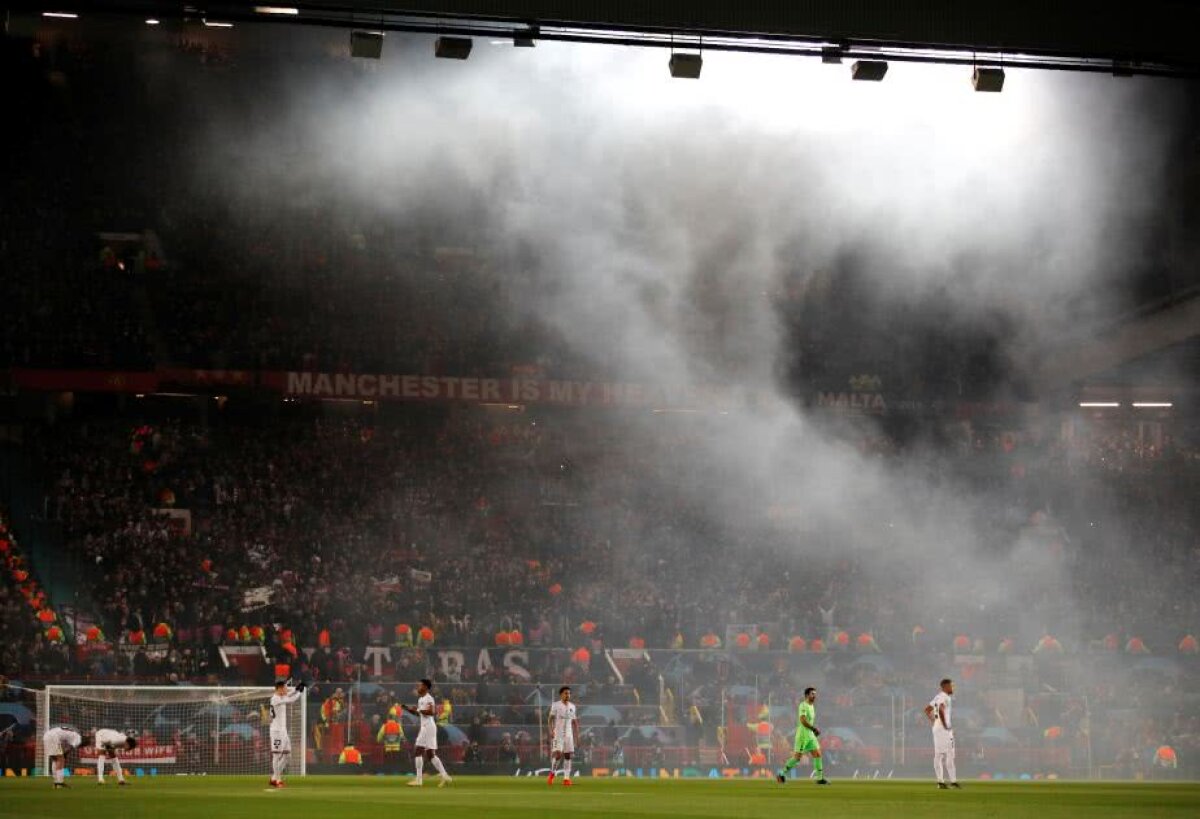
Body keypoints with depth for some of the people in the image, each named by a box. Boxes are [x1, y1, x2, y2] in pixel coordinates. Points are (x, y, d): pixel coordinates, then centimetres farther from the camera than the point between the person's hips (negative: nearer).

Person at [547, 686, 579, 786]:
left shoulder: (572, 706, 12)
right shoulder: (555, 705, -2)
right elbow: (551, 718, -7)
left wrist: (576, 733, 12)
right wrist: (551, 730, -21)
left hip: (568, 734, 5)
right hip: (557, 734, -5)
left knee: (568, 755, -1)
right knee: (558, 754, -14)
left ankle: (566, 778, 1)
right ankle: (552, 773, 8)